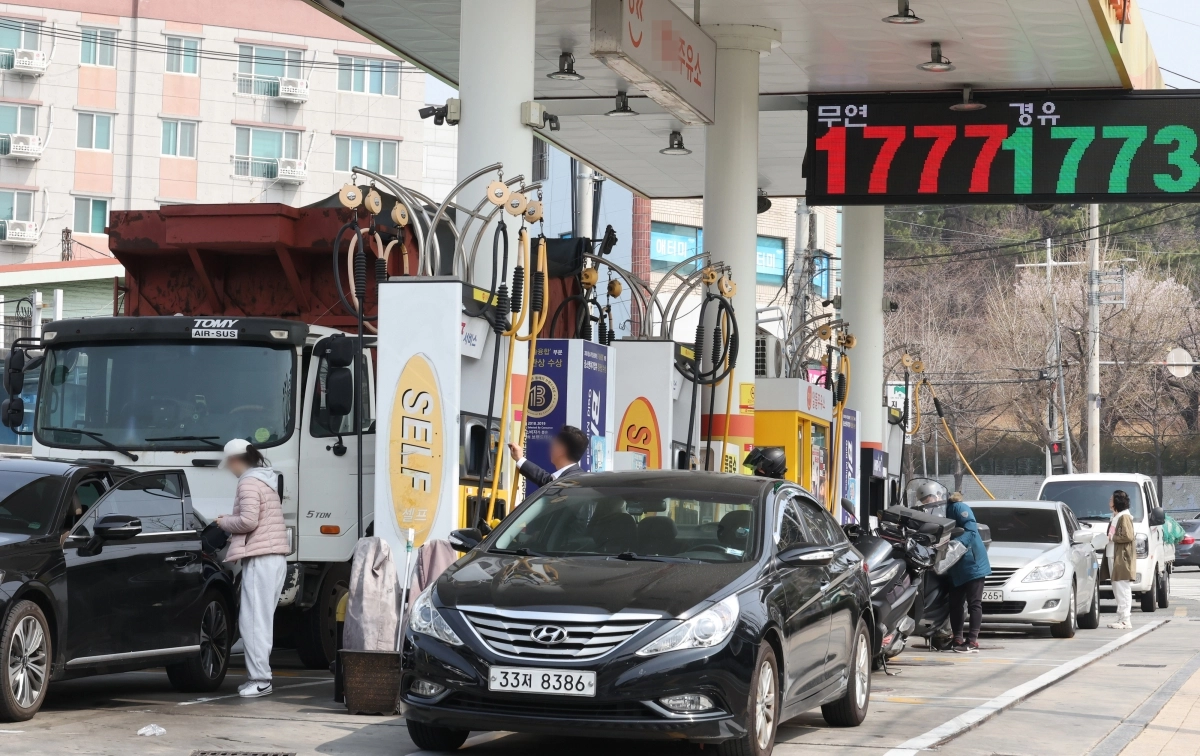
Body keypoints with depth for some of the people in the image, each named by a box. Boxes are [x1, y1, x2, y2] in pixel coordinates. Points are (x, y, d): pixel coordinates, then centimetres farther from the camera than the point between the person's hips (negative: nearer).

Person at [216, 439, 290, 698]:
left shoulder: (249, 482, -9)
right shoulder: (265, 480, 20)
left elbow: (248, 521, -19)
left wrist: (225, 522, -2)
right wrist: (231, 521, 15)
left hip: (260, 558, -10)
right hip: (276, 557, 10)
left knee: (253, 620, -10)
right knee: (261, 619, 12)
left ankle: (260, 679, -13)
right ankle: (259, 674, 13)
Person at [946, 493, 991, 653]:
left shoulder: (958, 508, -12)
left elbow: (971, 530, -22)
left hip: (972, 563, -9)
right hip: (956, 568, 9)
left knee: (974, 603, -7)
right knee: (955, 604, 9)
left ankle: (972, 641, -9)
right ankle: (958, 640, 14)